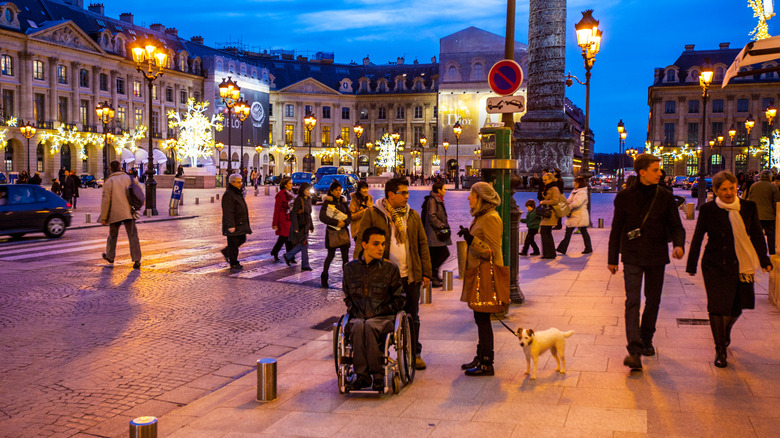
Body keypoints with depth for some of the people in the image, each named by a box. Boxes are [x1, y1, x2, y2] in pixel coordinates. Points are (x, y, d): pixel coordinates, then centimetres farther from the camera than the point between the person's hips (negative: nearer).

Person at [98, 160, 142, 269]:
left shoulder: (109, 182, -4)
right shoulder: (130, 179, 4)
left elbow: (105, 200, -7)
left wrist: (103, 217, -3)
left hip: (115, 214, -1)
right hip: (129, 213, 1)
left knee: (113, 235, 17)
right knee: (133, 236, -1)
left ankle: (110, 256, 33)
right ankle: (136, 260, -9)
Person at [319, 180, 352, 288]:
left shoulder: (343, 201, 11)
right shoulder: (327, 202, -3)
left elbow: (349, 216, 9)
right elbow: (322, 217, -12)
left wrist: (344, 222, -13)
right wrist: (336, 222, -18)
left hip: (343, 231, 4)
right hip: (332, 231, -4)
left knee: (345, 256, -2)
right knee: (331, 255, 1)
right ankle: (324, 277, 17)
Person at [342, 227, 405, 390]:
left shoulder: (390, 269, 3)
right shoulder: (350, 268, 9)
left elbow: (399, 300, 7)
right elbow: (347, 297, 21)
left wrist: (379, 311, -5)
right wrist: (354, 311, 2)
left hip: (383, 317, -2)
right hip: (358, 316, 2)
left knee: (369, 326, -36)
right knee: (359, 326, -34)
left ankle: (378, 375, -25)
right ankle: (362, 375, -28)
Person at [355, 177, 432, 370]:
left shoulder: (413, 216, 9)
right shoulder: (372, 215, -3)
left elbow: (422, 244, 11)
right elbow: (361, 243, -2)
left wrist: (426, 272, 6)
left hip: (409, 275, 3)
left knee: (412, 317, 10)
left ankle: (414, 354, 23)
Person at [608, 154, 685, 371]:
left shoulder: (665, 197, 2)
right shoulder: (625, 197, -3)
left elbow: (676, 226, 4)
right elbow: (616, 229, 4)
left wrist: (678, 244, -17)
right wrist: (612, 258, 6)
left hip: (656, 257, 3)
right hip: (632, 257, -3)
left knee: (653, 301, 12)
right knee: (633, 301, -13)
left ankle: (646, 341, 32)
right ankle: (634, 350, -18)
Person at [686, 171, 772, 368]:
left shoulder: (749, 207, 2)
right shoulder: (708, 210, -4)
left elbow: (757, 236, 10)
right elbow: (697, 238, 2)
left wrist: (764, 260, 6)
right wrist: (691, 265, 2)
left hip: (741, 265, 3)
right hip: (715, 265, -2)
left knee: (736, 307, 12)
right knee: (717, 307, -6)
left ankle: (726, 331, 46)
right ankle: (720, 350, 9)